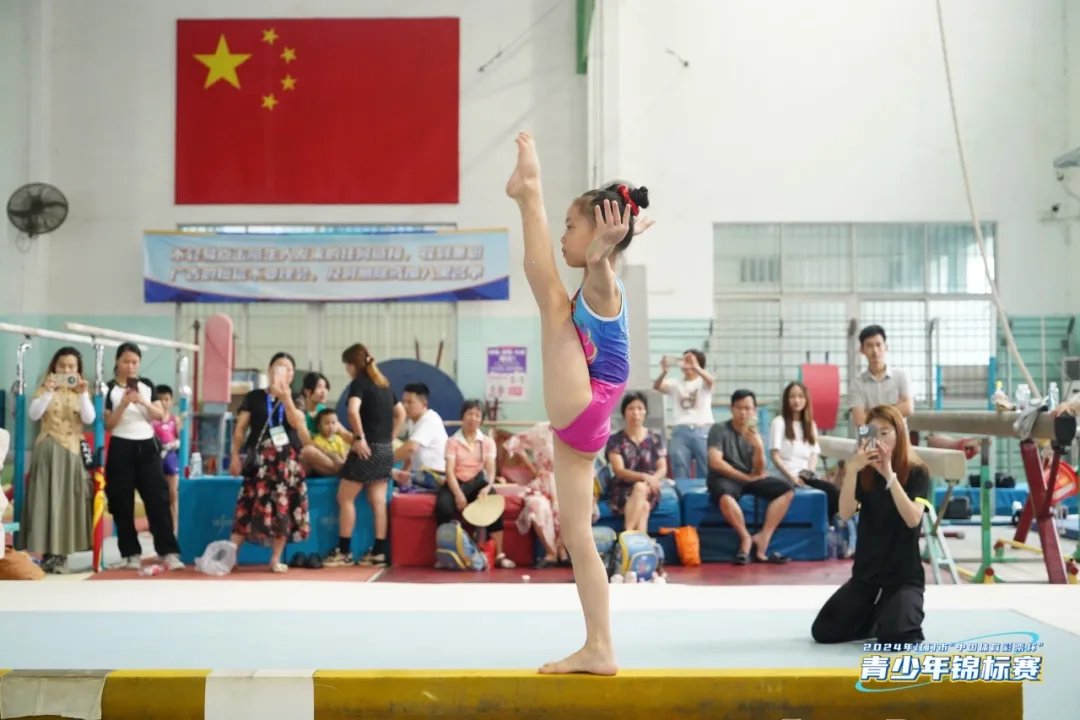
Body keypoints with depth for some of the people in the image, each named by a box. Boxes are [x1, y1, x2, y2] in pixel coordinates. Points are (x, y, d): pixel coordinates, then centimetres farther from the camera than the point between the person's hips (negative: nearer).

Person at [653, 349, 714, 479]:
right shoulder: (675, 384, 13)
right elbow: (656, 387, -5)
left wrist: (695, 367, -34)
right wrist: (664, 372, -27)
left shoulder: (703, 383, 9)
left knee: (706, 471, 2)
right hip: (681, 431, 2)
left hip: (702, 431, -2)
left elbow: (711, 381, -16)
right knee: (680, 472, 2)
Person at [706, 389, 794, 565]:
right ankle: (746, 538, -16)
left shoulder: (755, 435, 8)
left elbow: (758, 471, -2)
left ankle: (763, 539, -20)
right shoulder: (719, 429, -5)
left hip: (750, 479, 6)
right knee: (725, 496, -40)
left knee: (787, 489, -14)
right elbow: (716, 463, -15)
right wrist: (746, 477, -10)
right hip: (724, 478, -5)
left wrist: (759, 448, -21)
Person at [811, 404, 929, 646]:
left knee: (894, 638, -26)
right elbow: (845, 513, -15)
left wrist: (889, 476, -32)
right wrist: (851, 469, -29)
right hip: (866, 571, 4)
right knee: (823, 631, -5)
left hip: (905, 574, -4)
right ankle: (875, 616, 22)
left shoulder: (916, 472, -8)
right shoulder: (864, 472, 1)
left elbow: (913, 519, -24)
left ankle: (909, 616, 11)